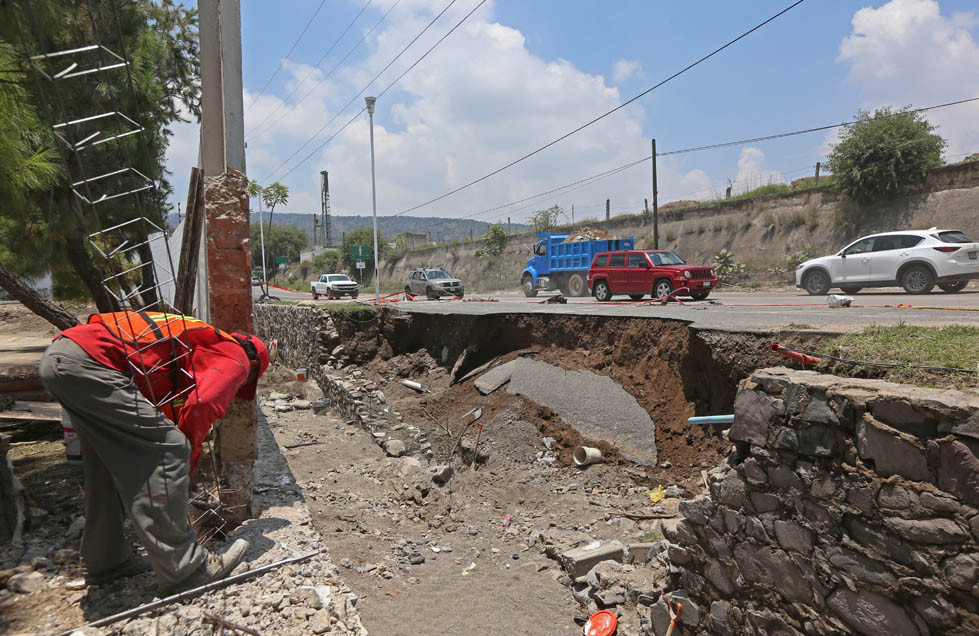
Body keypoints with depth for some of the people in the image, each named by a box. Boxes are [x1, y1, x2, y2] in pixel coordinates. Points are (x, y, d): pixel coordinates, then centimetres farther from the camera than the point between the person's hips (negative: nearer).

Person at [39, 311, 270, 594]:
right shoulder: (236, 358, 3)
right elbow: (201, 407, -16)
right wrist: (188, 460, 1)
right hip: (92, 360, -10)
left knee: (110, 463, 22)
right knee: (167, 451, -7)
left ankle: (106, 560, 34)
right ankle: (182, 568, 0)